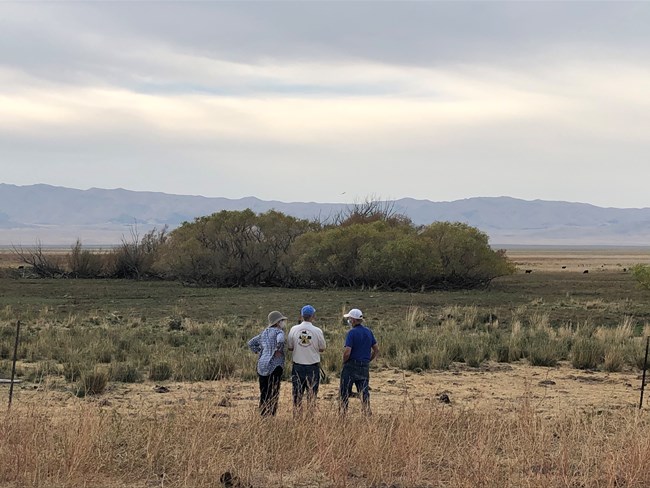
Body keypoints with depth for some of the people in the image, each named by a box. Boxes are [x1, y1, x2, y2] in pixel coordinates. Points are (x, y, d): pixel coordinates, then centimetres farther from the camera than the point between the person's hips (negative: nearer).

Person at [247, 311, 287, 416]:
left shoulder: (264, 333, 17)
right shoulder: (279, 332, -6)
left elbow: (251, 343, 23)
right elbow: (280, 340, -29)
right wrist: (278, 351, -13)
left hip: (262, 366, 7)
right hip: (275, 366, -7)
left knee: (263, 393, 11)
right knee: (274, 393, -3)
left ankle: (262, 415, 13)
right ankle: (271, 415, -6)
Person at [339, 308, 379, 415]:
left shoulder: (352, 333, -13)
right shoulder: (369, 332, 8)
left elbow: (347, 352, -19)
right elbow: (376, 350, 12)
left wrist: (344, 362, -3)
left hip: (351, 366, -6)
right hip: (365, 367, 6)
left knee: (345, 392, 6)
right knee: (364, 392, 6)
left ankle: (343, 413, 10)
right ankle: (367, 413, -1)